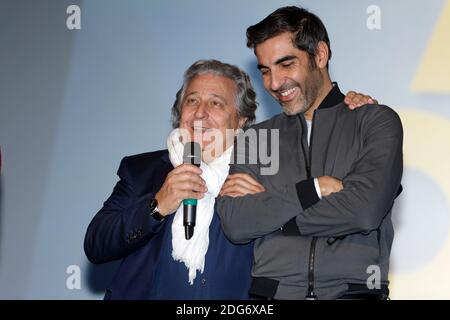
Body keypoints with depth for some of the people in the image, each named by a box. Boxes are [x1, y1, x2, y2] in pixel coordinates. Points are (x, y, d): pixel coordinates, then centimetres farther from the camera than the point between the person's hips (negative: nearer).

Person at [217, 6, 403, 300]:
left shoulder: (377, 121, 8)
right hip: (272, 293, 2)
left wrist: (265, 206, 1)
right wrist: (315, 189, -5)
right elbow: (235, 224, 2)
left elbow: (365, 211, -7)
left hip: (354, 291, -2)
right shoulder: (254, 139, 15)